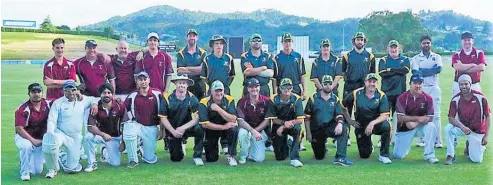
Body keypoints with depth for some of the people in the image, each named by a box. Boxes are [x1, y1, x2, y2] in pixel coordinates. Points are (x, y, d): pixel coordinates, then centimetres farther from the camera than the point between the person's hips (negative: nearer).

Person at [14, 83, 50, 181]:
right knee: (26, 146, -40)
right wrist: (33, 140, -26)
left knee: (37, 171, -4)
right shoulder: (23, 109, -19)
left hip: (40, 139, 3)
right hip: (23, 136, -3)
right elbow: (19, 129, -21)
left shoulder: (47, 104, -5)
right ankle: (25, 172, -19)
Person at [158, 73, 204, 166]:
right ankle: (180, 146, 36)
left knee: (199, 129, -32)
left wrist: (183, 128, -28)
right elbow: (163, 118, -9)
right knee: (176, 158, -1)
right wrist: (173, 131, -19)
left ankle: (197, 156, -13)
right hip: (172, 130, 0)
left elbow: (196, 118, -17)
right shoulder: (167, 98, -13)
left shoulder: (192, 98, -12)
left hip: (187, 128, 0)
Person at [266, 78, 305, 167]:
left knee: (297, 128, -38)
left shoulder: (296, 99, -13)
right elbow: (273, 119, -9)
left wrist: (283, 127, -24)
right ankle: (286, 145, 35)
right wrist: (284, 122, -28)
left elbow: (300, 120, -19)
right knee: (280, 157, -2)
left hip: (292, 124, -1)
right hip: (278, 125, 1)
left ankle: (295, 158, -31)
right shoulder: (274, 99, -11)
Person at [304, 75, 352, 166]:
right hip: (316, 130, -1)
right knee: (319, 157, 5)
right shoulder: (313, 98, -4)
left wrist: (340, 123, -26)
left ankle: (340, 157, -29)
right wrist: (308, 133, -8)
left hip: (330, 127, 1)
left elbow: (339, 115, -3)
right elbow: (307, 117, -3)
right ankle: (322, 148, 44)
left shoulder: (335, 99, 2)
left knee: (344, 128, -32)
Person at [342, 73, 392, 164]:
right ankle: (369, 146, 45)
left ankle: (383, 155, -19)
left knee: (386, 126, -37)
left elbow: (384, 115, -19)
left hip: (376, 124, -1)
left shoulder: (381, 95, -12)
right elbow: (343, 106, 4)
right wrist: (349, 121, 0)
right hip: (361, 126, 1)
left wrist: (372, 123, -33)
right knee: (364, 155, 4)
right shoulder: (356, 94, -8)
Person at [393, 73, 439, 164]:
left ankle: (429, 154, -18)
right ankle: (404, 144, 30)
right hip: (404, 129, -1)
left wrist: (415, 123, -24)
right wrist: (418, 118, -28)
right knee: (398, 155, -7)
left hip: (421, 127, 1)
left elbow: (430, 118, -13)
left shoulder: (428, 98, -8)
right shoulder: (402, 98, -13)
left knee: (431, 126, -32)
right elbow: (400, 118, -21)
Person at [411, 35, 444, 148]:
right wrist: (432, 70, -7)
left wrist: (423, 71, -8)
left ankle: (437, 140, -3)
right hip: (421, 88, 0)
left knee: (436, 114, -3)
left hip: (434, 88, 0)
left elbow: (439, 68, -8)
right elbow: (415, 72, -7)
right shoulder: (416, 58, 10)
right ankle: (421, 139, 2)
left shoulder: (437, 57, 13)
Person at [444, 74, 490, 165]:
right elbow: (451, 118, -15)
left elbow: (487, 117, -9)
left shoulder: (480, 97, -15)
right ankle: (450, 156, -14)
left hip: (478, 131, -1)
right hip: (463, 127, 1)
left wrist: (486, 136, -15)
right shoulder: (455, 100, -12)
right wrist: (462, 127, -34)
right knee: (448, 129, -31)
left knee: (477, 159, -5)